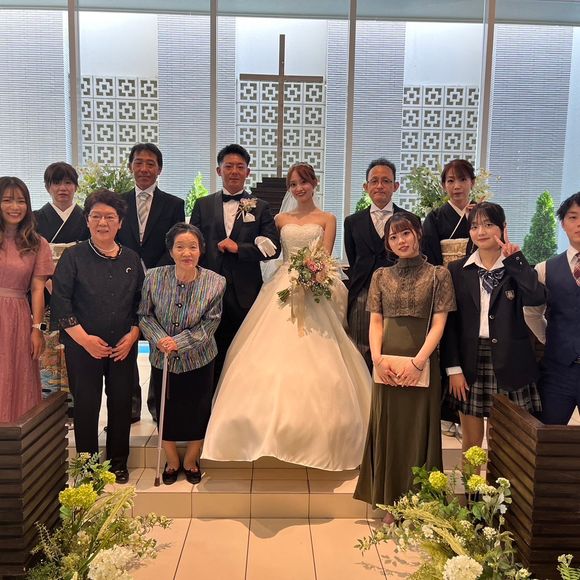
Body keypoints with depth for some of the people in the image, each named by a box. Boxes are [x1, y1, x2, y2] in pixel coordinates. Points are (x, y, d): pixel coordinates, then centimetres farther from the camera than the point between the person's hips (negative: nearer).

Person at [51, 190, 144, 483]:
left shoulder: (132, 259, 7)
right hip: (82, 346, -2)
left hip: (124, 346, 3)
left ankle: (119, 463, 26)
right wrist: (84, 338, -13)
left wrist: (132, 335, -4)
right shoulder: (73, 257, -3)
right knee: (86, 405, 5)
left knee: (122, 403, 9)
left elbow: (142, 302, 9)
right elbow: (60, 302, -7)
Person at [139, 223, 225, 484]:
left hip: (198, 360, -1)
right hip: (163, 359, 1)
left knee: (197, 412, 12)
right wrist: (159, 338, -22)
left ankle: (190, 461, 40)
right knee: (166, 412, 14)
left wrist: (179, 342, -23)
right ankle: (172, 462, 41)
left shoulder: (215, 282, -17)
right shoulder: (154, 277, -15)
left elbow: (209, 324, -14)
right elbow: (144, 315, -5)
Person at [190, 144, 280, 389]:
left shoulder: (260, 208, 7)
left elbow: (273, 247, -2)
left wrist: (238, 248, -12)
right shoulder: (203, 205, 10)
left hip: (245, 293, -1)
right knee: (213, 357, 6)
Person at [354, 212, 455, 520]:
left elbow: (438, 324, -4)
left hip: (422, 365, -2)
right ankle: (391, 504, 20)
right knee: (388, 429, 8)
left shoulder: (438, 274, 2)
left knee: (418, 429, 5)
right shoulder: (381, 276, 10)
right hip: (387, 366, 3)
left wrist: (418, 362, -14)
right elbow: (375, 321, 6)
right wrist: (377, 358, -9)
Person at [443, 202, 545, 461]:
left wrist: (513, 258, -11)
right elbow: (450, 321, 3)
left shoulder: (517, 267, 5)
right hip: (471, 364, 1)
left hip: (509, 365, 0)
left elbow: (536, 298, -17)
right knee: (471, 443, 8)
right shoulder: (457, 270, 6)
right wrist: (453, 368, -2)